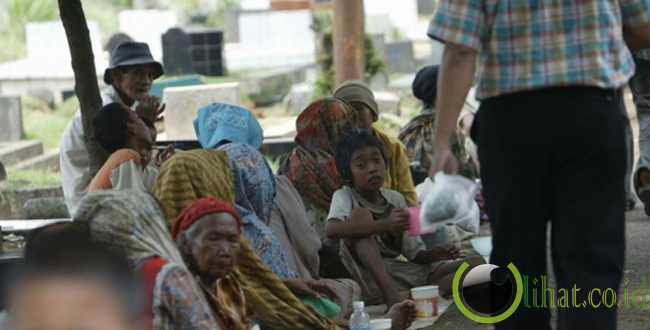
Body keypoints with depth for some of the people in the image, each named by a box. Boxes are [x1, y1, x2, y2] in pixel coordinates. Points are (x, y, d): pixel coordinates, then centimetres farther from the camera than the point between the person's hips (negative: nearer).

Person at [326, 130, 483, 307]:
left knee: (475, 263, -4)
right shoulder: (345, 196, -1)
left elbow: (415, 253, 15)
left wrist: (435, 254, -9)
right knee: (360, 214, -27)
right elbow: (331, 230, -25)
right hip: (368, 278, -5)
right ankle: (391, 294, -38)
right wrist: (385, 225, -33)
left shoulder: (396, 199, 14)